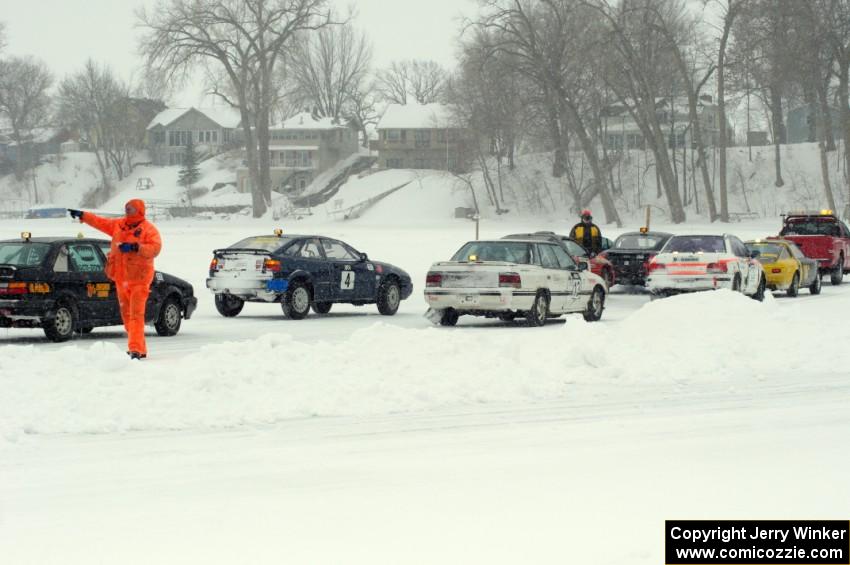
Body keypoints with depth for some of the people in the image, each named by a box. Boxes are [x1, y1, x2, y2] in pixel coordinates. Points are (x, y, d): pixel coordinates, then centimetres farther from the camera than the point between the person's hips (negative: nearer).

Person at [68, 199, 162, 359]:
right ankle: (139, 348, 16)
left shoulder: (148, 229, -6)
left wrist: (135, 247, -28)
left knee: (136, 314, -14)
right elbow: (101, 222, 26)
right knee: (127, 314, 9)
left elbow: (155, 248, -19)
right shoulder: (118, 225, 15)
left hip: (139, 278, -7)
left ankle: (136, 348, -20)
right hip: (121, 278, 7)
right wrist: (82, 215, 24)